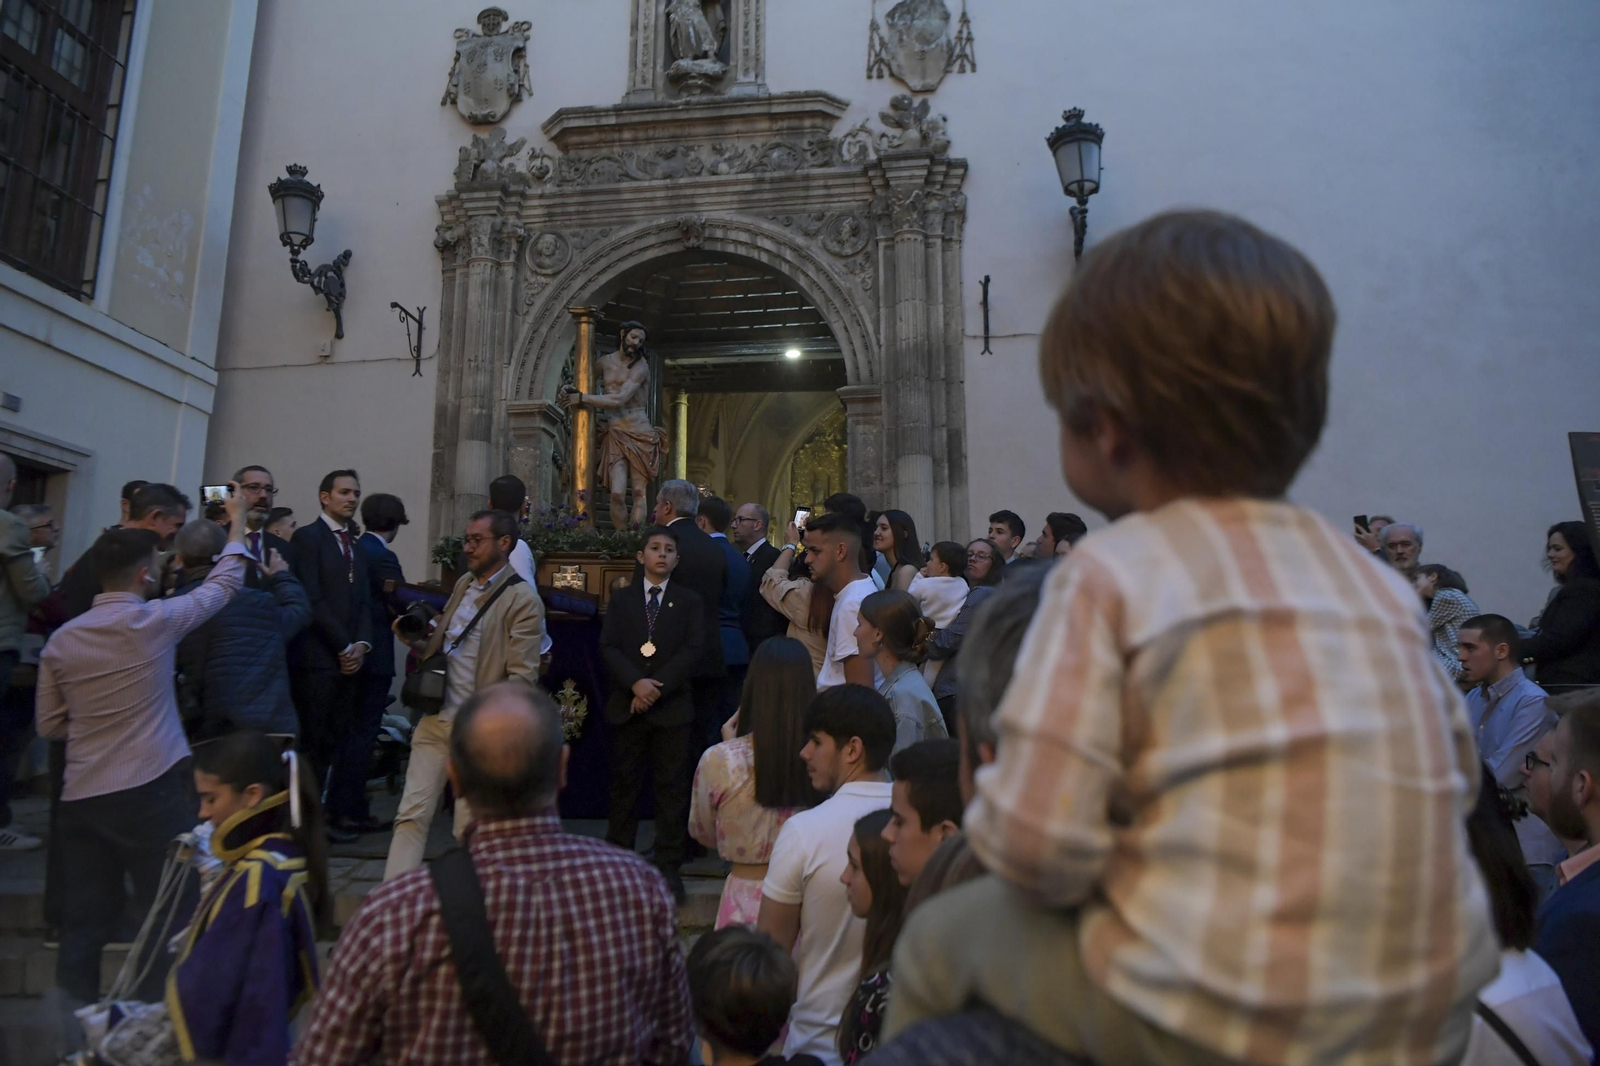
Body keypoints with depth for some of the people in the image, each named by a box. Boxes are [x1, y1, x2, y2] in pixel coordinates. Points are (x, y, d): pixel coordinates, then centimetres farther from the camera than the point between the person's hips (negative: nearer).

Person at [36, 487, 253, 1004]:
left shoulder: (61, 640, 5)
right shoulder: (153, 621, -9)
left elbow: (48, 725, 11)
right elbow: (222, 585, 6)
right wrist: (238, 522, 18)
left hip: (81, 797, 6)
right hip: (151, 793, -5)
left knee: (83, 925, 11)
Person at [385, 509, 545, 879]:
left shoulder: (523, 600, -11)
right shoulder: (463, 583, 11)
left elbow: (522, 678, -15)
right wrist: (415, 640, -1)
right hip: (436, 720, 6)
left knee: (469, 830, 6)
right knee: (411, 815, 3)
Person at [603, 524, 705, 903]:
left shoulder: (689, 601, 8)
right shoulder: (621, 599, 12)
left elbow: (694, 651, -3)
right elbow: (608, 647, 1)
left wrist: (659, 686, -13)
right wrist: (636, 683, -15)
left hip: (673, 707, -1)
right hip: (627, 707, 1)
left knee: (673, 789, 1)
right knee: (623, 786, 7)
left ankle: (669, 868, 9)